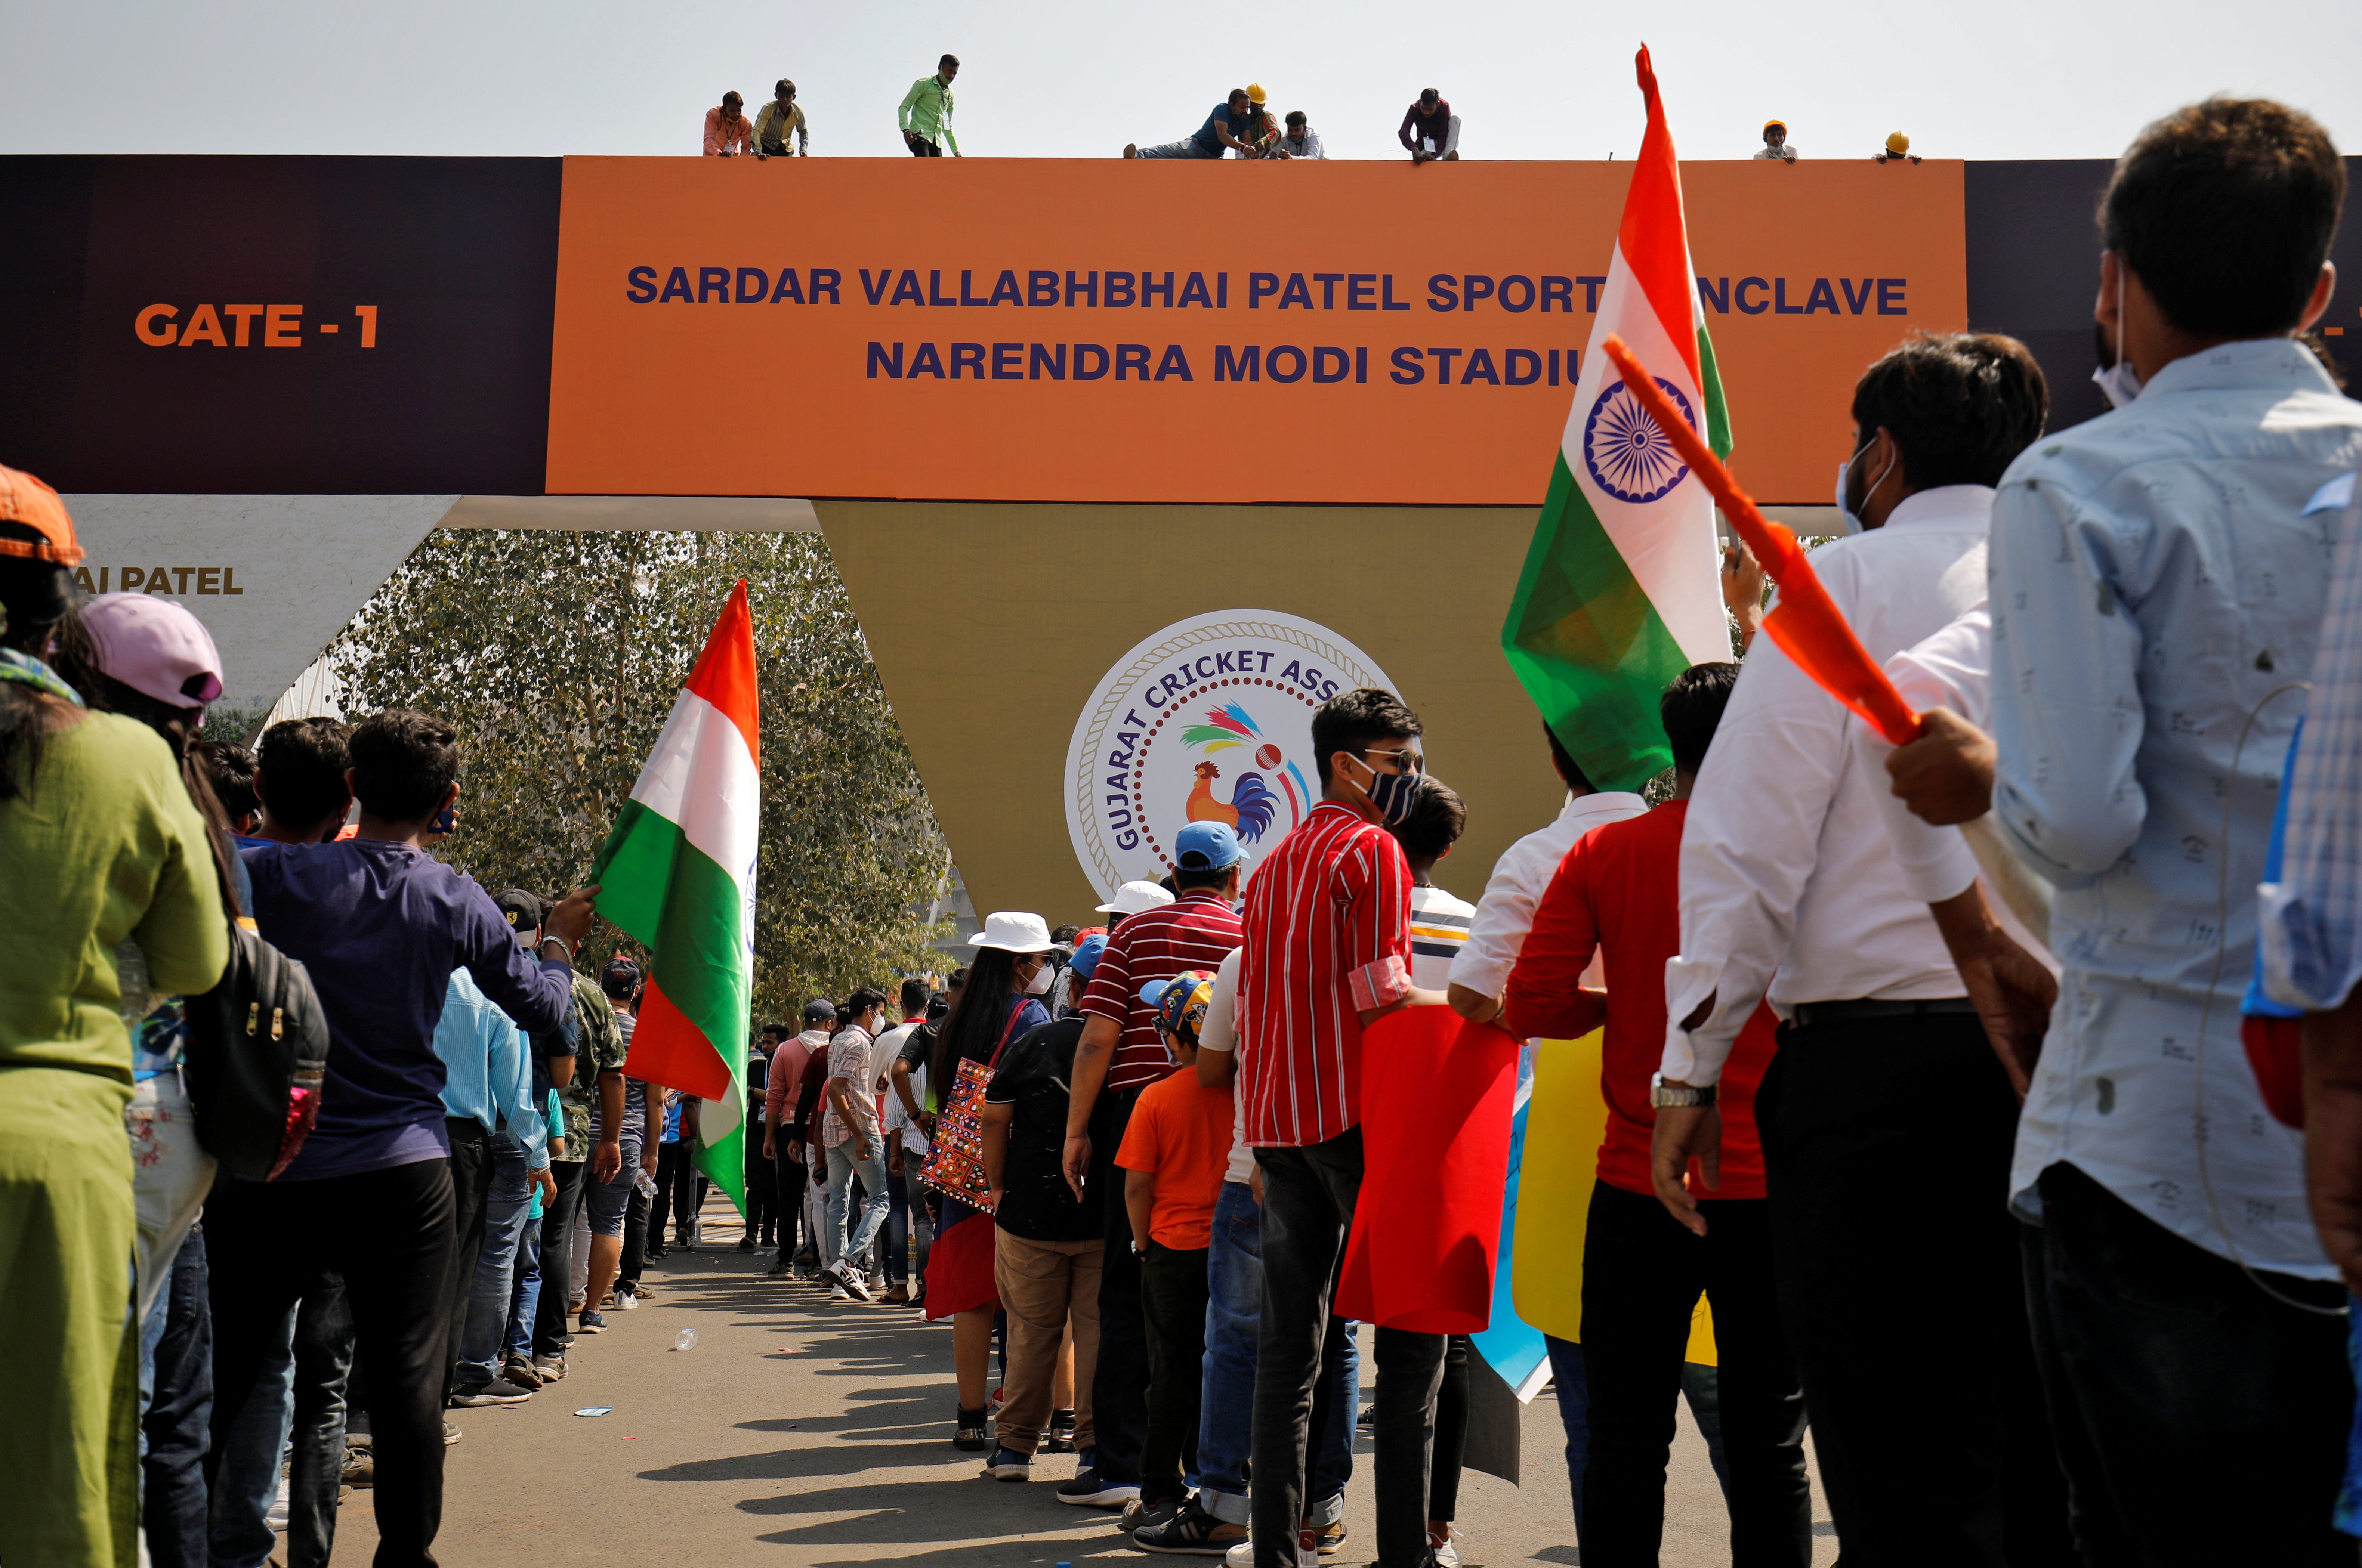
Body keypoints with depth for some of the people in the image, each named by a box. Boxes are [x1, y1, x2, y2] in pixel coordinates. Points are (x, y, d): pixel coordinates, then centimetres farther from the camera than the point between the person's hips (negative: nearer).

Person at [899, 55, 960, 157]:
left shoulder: (950, 95, 21)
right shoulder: (924, 84, 3)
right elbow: (904, 107, -3)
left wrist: (956, 150, 22)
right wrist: (906, 129, -20)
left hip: (936, 140, 7)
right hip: (920, 135, -7)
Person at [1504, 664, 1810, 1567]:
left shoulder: (1603, 853, 0)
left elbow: (1530, 1006, -4)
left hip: (1639, 1187, 0)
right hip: (1770, 1188, 0)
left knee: (1625, 1435, 8)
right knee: (1768, 1443, 7)